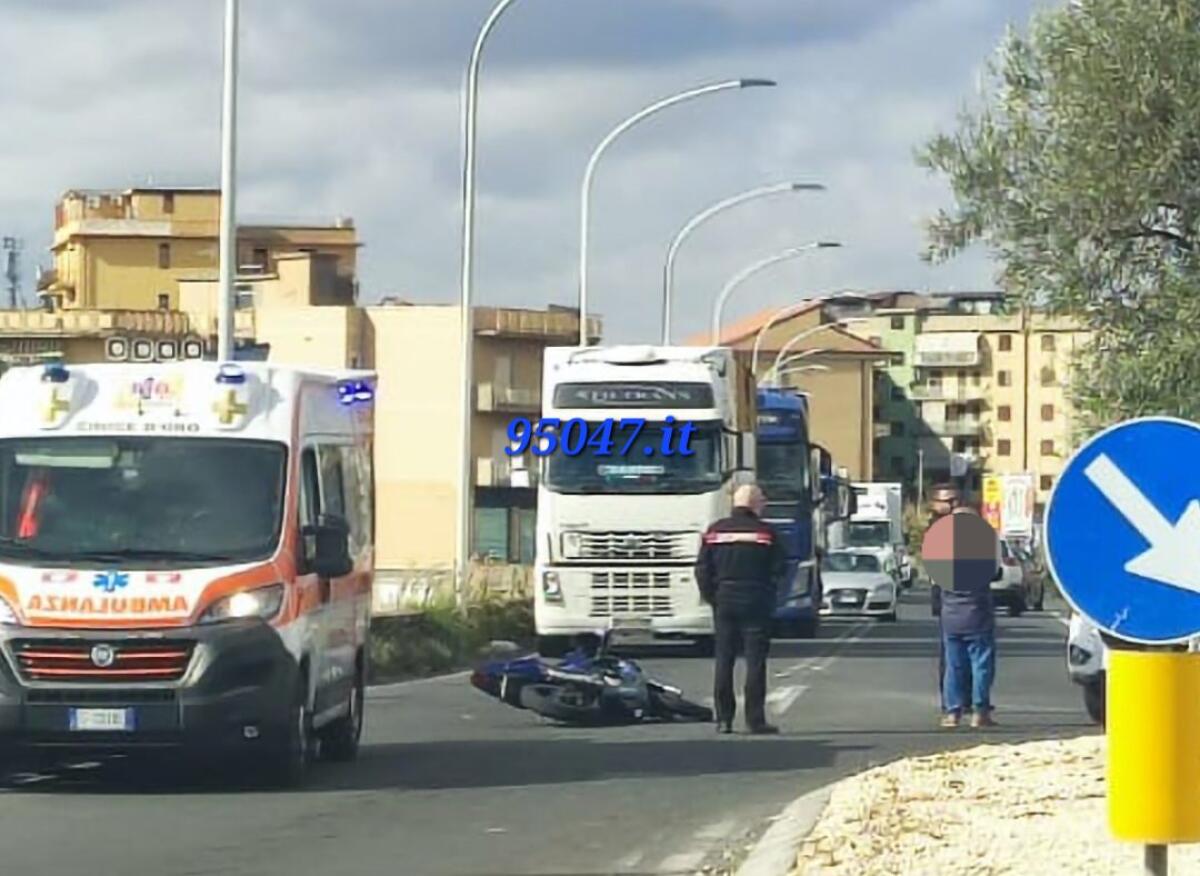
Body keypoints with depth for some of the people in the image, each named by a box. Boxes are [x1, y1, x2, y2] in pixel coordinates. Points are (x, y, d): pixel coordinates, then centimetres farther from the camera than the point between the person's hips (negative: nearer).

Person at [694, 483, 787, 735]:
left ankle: (723, 719, 5)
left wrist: (710, 596, 10)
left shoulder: (714, 532, 3)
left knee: (723, 661, 7)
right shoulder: (765, 533, -5)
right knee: (755, 662, -1)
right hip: (755, 604, -3)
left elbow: (702, 569, 1)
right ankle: (755, 719, -5)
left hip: (723, 603, 3)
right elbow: (779, 568, -5)